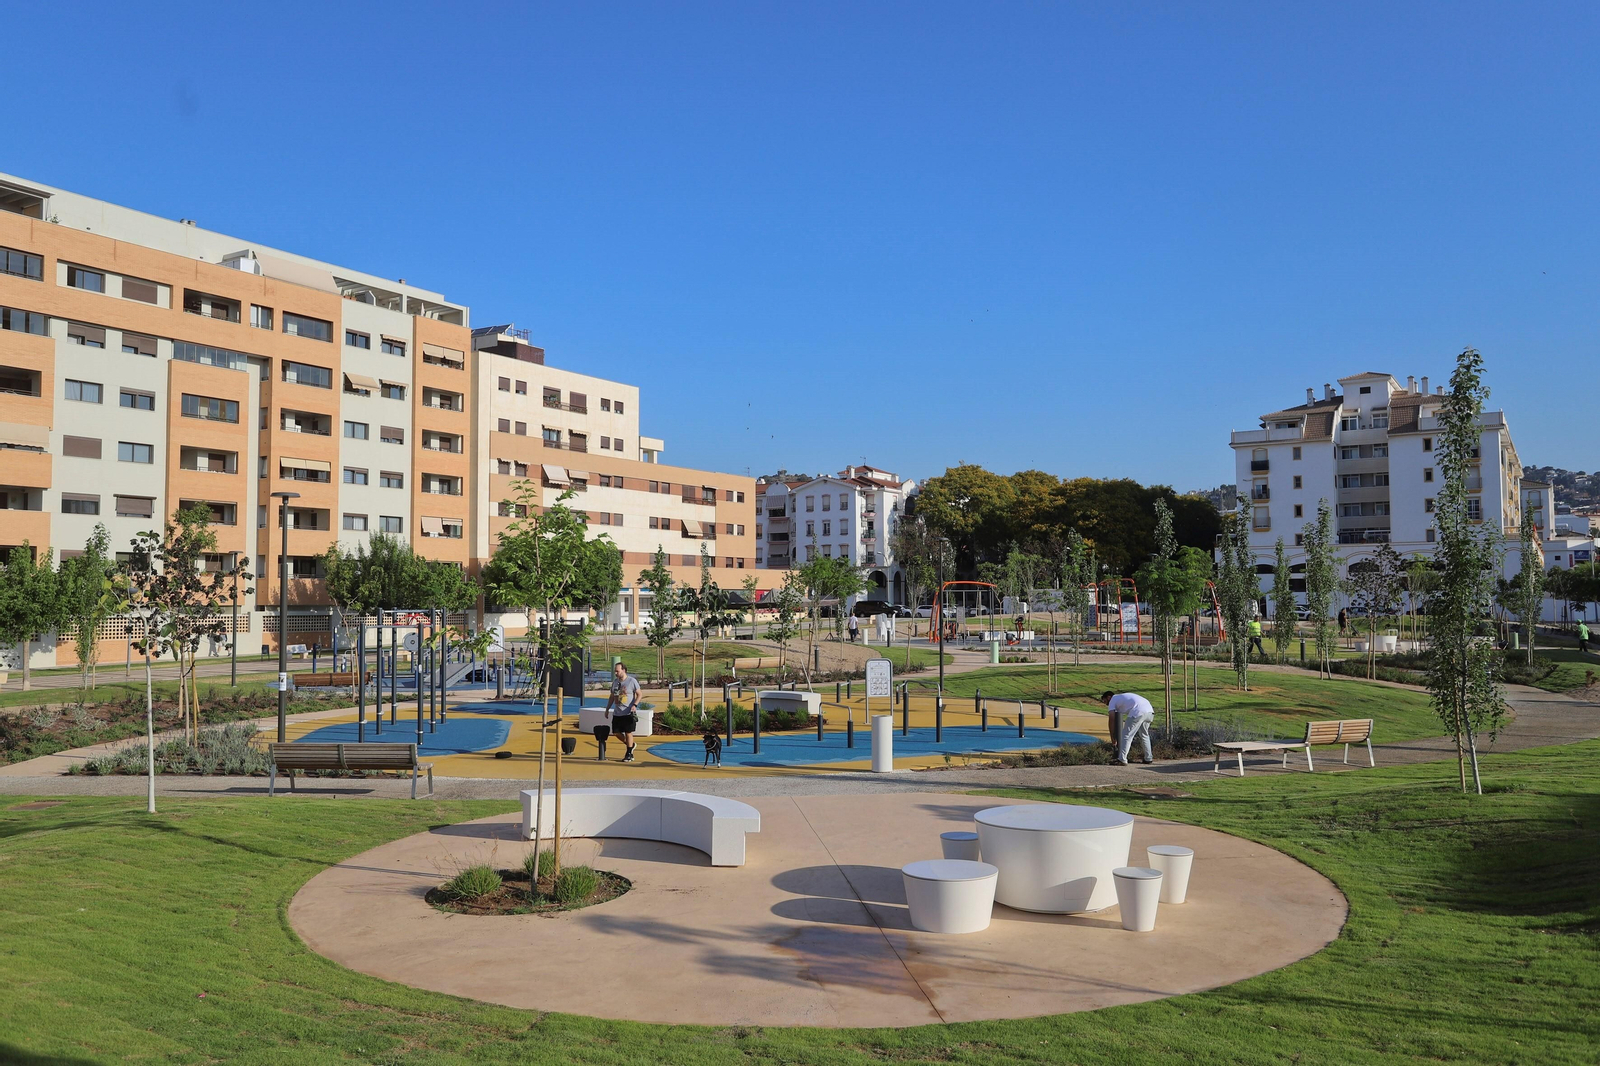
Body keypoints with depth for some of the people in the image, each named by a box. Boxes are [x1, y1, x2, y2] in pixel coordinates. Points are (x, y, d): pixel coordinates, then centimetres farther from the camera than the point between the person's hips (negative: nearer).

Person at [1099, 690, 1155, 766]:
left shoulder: (1113, 700, 16)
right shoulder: (1122, 697, 37)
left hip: (1138, 712, -8)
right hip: (1150, 711, 8)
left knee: (1126, 735, 0)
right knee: (1144, 735, 26)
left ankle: (1122, 760, -4)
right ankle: (1148, 759, 28)